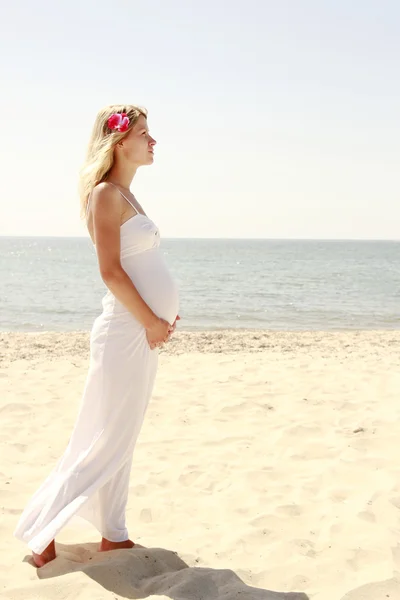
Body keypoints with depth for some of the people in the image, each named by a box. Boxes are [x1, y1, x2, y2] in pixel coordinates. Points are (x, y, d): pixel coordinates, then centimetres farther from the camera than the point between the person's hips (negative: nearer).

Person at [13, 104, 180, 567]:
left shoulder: (125, 195, 16)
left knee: (121, 439, 14)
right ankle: (40, 532, 9)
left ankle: (113, 536, 24)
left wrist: (163, 313, 10)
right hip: (127, 332, -9)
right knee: (106, 440, -3)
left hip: (144, 330, 9)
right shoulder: (105, 193, -12)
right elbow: (110, 271, -18)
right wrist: (151, 321, -14)